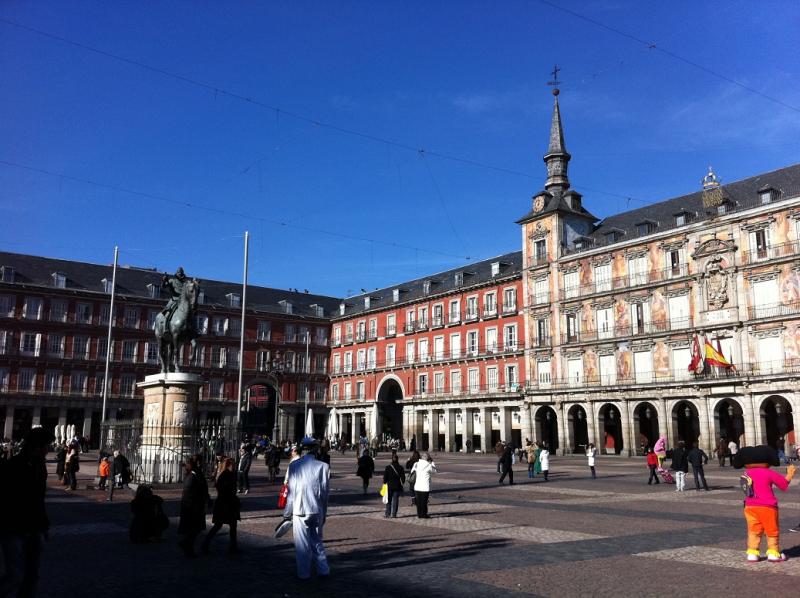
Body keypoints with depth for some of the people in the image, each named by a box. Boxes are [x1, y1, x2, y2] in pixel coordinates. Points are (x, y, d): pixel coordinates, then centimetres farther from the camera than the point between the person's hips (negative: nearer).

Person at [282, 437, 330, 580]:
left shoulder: (294, 466, -7)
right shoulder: (323, 466, -5)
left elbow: (291, 491, -5)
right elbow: (325, 492, 0)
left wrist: (287, 513, 5)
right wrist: (324, 512, 11)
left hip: (300, 510, -2)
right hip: (317, 510, 2)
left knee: (302, 544, 8)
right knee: (317, 541, 18)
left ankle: (304, 573, 15)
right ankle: (323, 570, 21)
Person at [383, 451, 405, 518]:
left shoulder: (388, 467, -6)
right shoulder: (400, 468, -3)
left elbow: (385, 477, -4)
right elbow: (403, 477, 1)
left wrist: (385, 483, 9)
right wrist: (402, 483, 13)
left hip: (389, 486, -1)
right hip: (397, 486, 1)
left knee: (389, 500, 10)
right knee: (395, 500, 5)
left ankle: (387, 513, 6)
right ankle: (394, 514, 3)